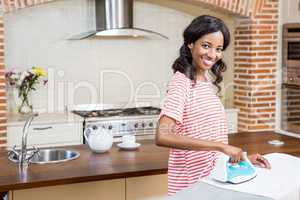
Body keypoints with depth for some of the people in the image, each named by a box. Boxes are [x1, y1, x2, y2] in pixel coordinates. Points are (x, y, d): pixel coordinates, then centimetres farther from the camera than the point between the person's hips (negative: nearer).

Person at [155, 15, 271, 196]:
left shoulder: (207, 82, 8)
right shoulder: (182, 82, -17)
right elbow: (162, 136, -31)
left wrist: (241, 156, 3)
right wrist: (221, 146, -31)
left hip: (213, 177, 8)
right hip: (192, 184, -8)